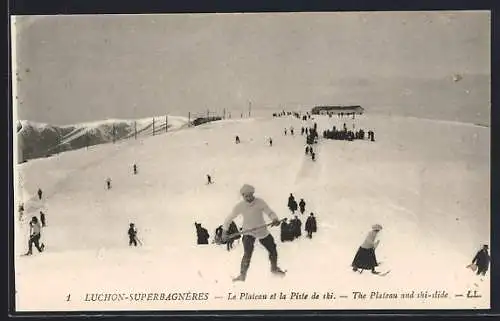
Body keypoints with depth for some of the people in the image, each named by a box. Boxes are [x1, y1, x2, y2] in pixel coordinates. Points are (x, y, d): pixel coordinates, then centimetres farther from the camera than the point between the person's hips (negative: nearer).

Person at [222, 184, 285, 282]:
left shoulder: (260, 202, -14)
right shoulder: (240, 206, -12)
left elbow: (270, 212, -15)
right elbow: (230, 218, -1)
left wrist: (275, 219, -36)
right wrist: (225, 230, -2)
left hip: (262, 231, 2)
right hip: (248, 232, -2)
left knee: (273, 250, 11)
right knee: (248, 253, -20)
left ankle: (274, 268, 38)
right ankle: (242, 275, -7)